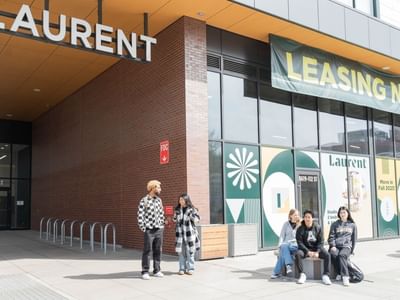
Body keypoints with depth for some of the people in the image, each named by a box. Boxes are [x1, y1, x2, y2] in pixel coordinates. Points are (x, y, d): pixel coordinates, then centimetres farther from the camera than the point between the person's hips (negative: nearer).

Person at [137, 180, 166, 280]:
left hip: (159, 229, 5)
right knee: (147, 251, -2)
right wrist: (143, 228, -11)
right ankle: (145, 272, 6)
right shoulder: (144, 200, -8)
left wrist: (162, 225, 10)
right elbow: (140, 215, -9)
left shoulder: (159, 200, 10)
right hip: (149, 230, -5)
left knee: (158, 251, 10)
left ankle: (156, 270, 20)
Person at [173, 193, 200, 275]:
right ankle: (182, 269, 13)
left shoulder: (192, 209, -2)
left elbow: (197, 219, -10)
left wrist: (191, 215, -25)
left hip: (189, 233, -3)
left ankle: (190, 268, 9)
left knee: (190, 251, 0)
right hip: (180, 233, 3)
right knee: (181, 252, 5)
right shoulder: (177, 210, 10)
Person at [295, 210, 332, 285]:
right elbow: (300, 243, -9)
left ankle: (325, 275, -17)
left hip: (317, 248, 1)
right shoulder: (300, 229, -4)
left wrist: (317, 252, -18)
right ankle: (302, 275, -20)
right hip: (305, 248, -1)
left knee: (327, 255, -26)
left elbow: (321, 241, -3)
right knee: (298, 254, -31)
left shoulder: (318, 227, -1)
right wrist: (308, 252, -21)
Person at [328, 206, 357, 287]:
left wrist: (351, 250, 7)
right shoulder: (335, 224, 18)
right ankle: (339, 273, -20)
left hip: (346, 246, -1)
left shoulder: (352, 225, 19)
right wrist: (332, 246, -6)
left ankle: (345, 277, -38)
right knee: (334, 255, -34)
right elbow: (331, 237, 12)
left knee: (342, 255, -35)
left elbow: (354, 239, 17)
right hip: (336, 246, 1)